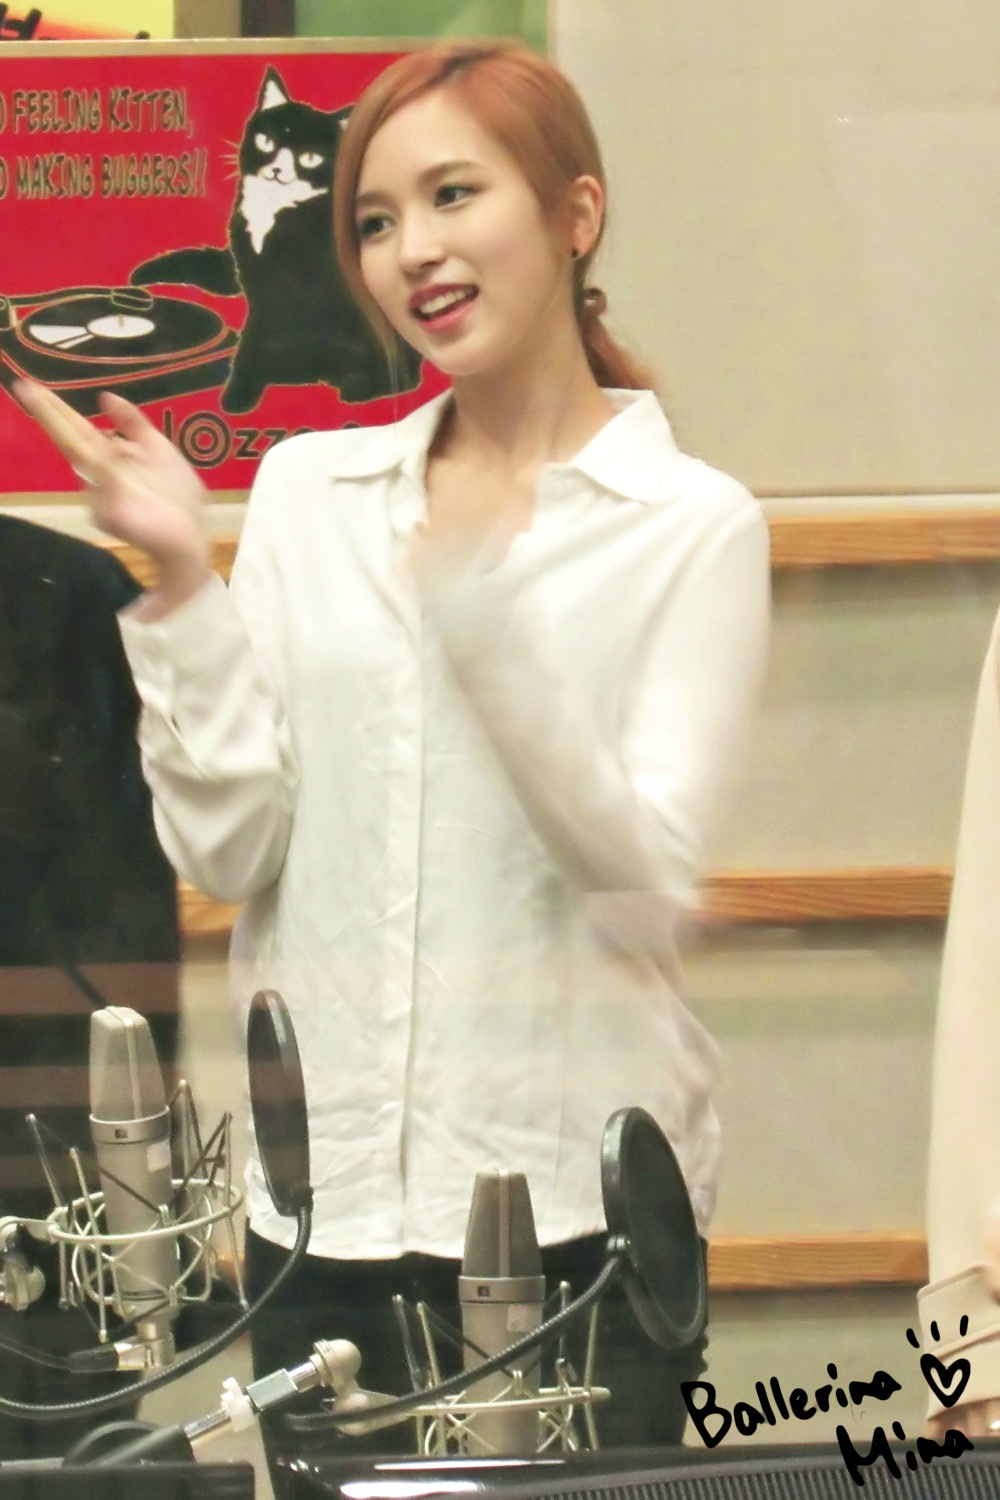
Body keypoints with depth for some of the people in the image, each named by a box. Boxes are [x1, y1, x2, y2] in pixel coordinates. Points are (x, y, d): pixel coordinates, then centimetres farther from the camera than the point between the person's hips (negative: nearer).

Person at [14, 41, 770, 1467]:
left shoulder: (694, 526, -4)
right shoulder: (307, 492, 6)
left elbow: (643, 872, -14)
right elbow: (228, 850, 0)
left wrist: (478, 602, -23)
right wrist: (184, 582, -11)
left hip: (576, 1203, -3)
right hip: (324, 1196, 3)